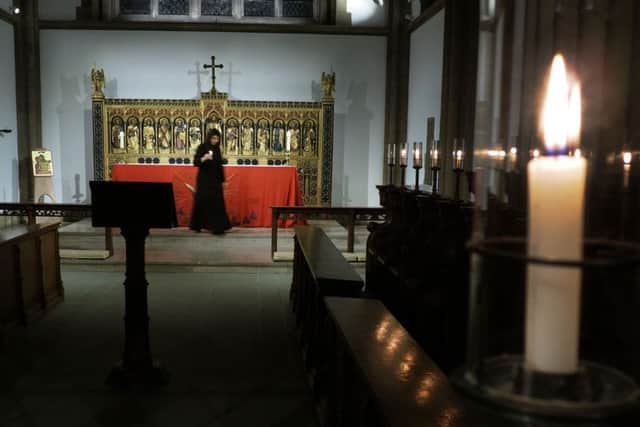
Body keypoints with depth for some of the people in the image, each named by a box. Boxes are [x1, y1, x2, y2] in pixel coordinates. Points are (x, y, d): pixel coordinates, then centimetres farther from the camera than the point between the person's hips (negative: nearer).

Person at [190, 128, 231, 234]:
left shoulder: (217, 148, 9)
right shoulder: (202, 147, -7)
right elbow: (195, 162, -12)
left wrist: (222, 180, 14)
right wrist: (204, 158, -31)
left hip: (215, 180, 5)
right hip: (204, 180, -5)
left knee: (217, 203, -1)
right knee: (201, 202, 1)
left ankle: (217, 227, 0)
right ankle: (197, 225, 15)